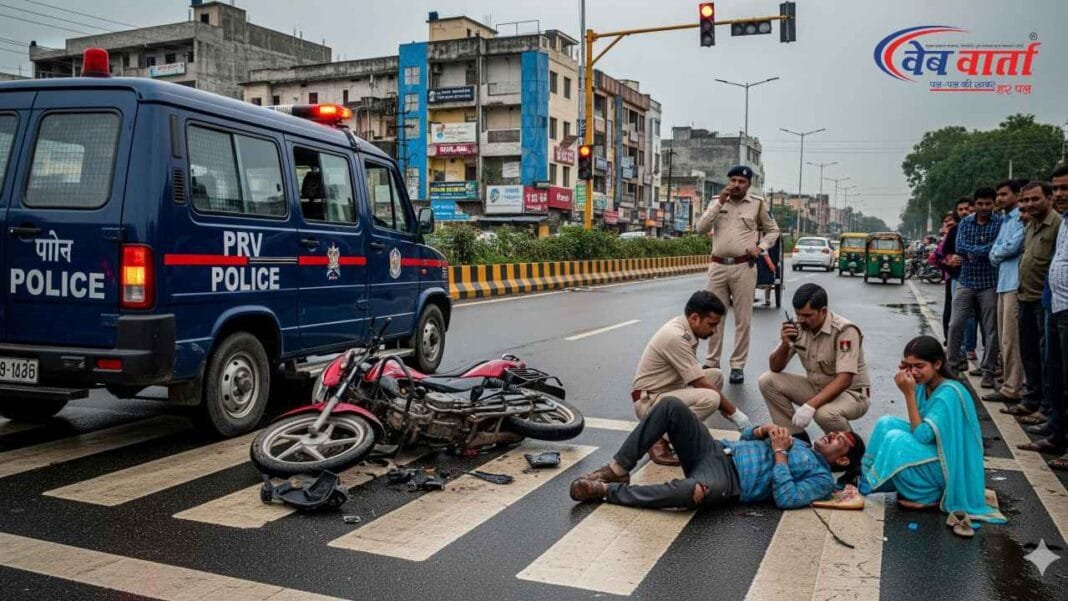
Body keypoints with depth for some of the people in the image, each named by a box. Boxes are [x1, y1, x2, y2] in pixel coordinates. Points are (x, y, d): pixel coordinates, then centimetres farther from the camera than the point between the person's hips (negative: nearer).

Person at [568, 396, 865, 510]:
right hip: (717, 449, 8)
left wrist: (779, 452, -8)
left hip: (728, 480, -8)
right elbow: (746, 437, 30)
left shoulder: (822, 478, 7)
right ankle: (617, 469, -15)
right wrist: (765, 431, 8)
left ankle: (607, 490, -27)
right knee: (671, 406, -17)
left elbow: (785, 499, -13)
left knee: (693, 491, -44)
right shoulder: (796, 442, 31)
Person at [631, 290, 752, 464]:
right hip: (649, 401, -10)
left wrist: (726, 407, 5)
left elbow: (696, 376, 11)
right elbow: (701, 384, -22)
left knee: (716, 375, 7)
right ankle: (659, 439, -14)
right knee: (710, 397, -27)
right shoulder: (676, 336, -25)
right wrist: (734, 412, -13)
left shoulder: (684, 328, 4)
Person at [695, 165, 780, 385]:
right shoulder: (717, 202, 8)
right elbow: (701, 228, -4)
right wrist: (720, 203, -9)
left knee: (742, 319, 0)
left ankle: (738, 365, 7)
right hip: (718, 266, 2)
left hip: (744, 267, -2)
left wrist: (760, 247, -4)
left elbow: (773, 230, 14)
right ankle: (712, 362, 16)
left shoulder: (757, 204, 4)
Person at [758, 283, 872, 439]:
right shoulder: (799, 328, -7)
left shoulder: (845, 331, -25)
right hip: (816, 387, 6)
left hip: (851, 392, -6)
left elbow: (844, 380, -33)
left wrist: (810, 405, -42)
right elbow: (775, 368, -3)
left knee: (825, 413, -38)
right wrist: (785, 344, -24)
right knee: (767, 381, -10)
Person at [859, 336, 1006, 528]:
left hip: (951, 466, -8)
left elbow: (922, 435, -25)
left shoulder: (949, 393, -23)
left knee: (896, 440, -26)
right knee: (887, 423, -6)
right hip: (933, 453, 8)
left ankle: (927, 497, -6)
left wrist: (909, 394, -25)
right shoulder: (923, 385, 0)